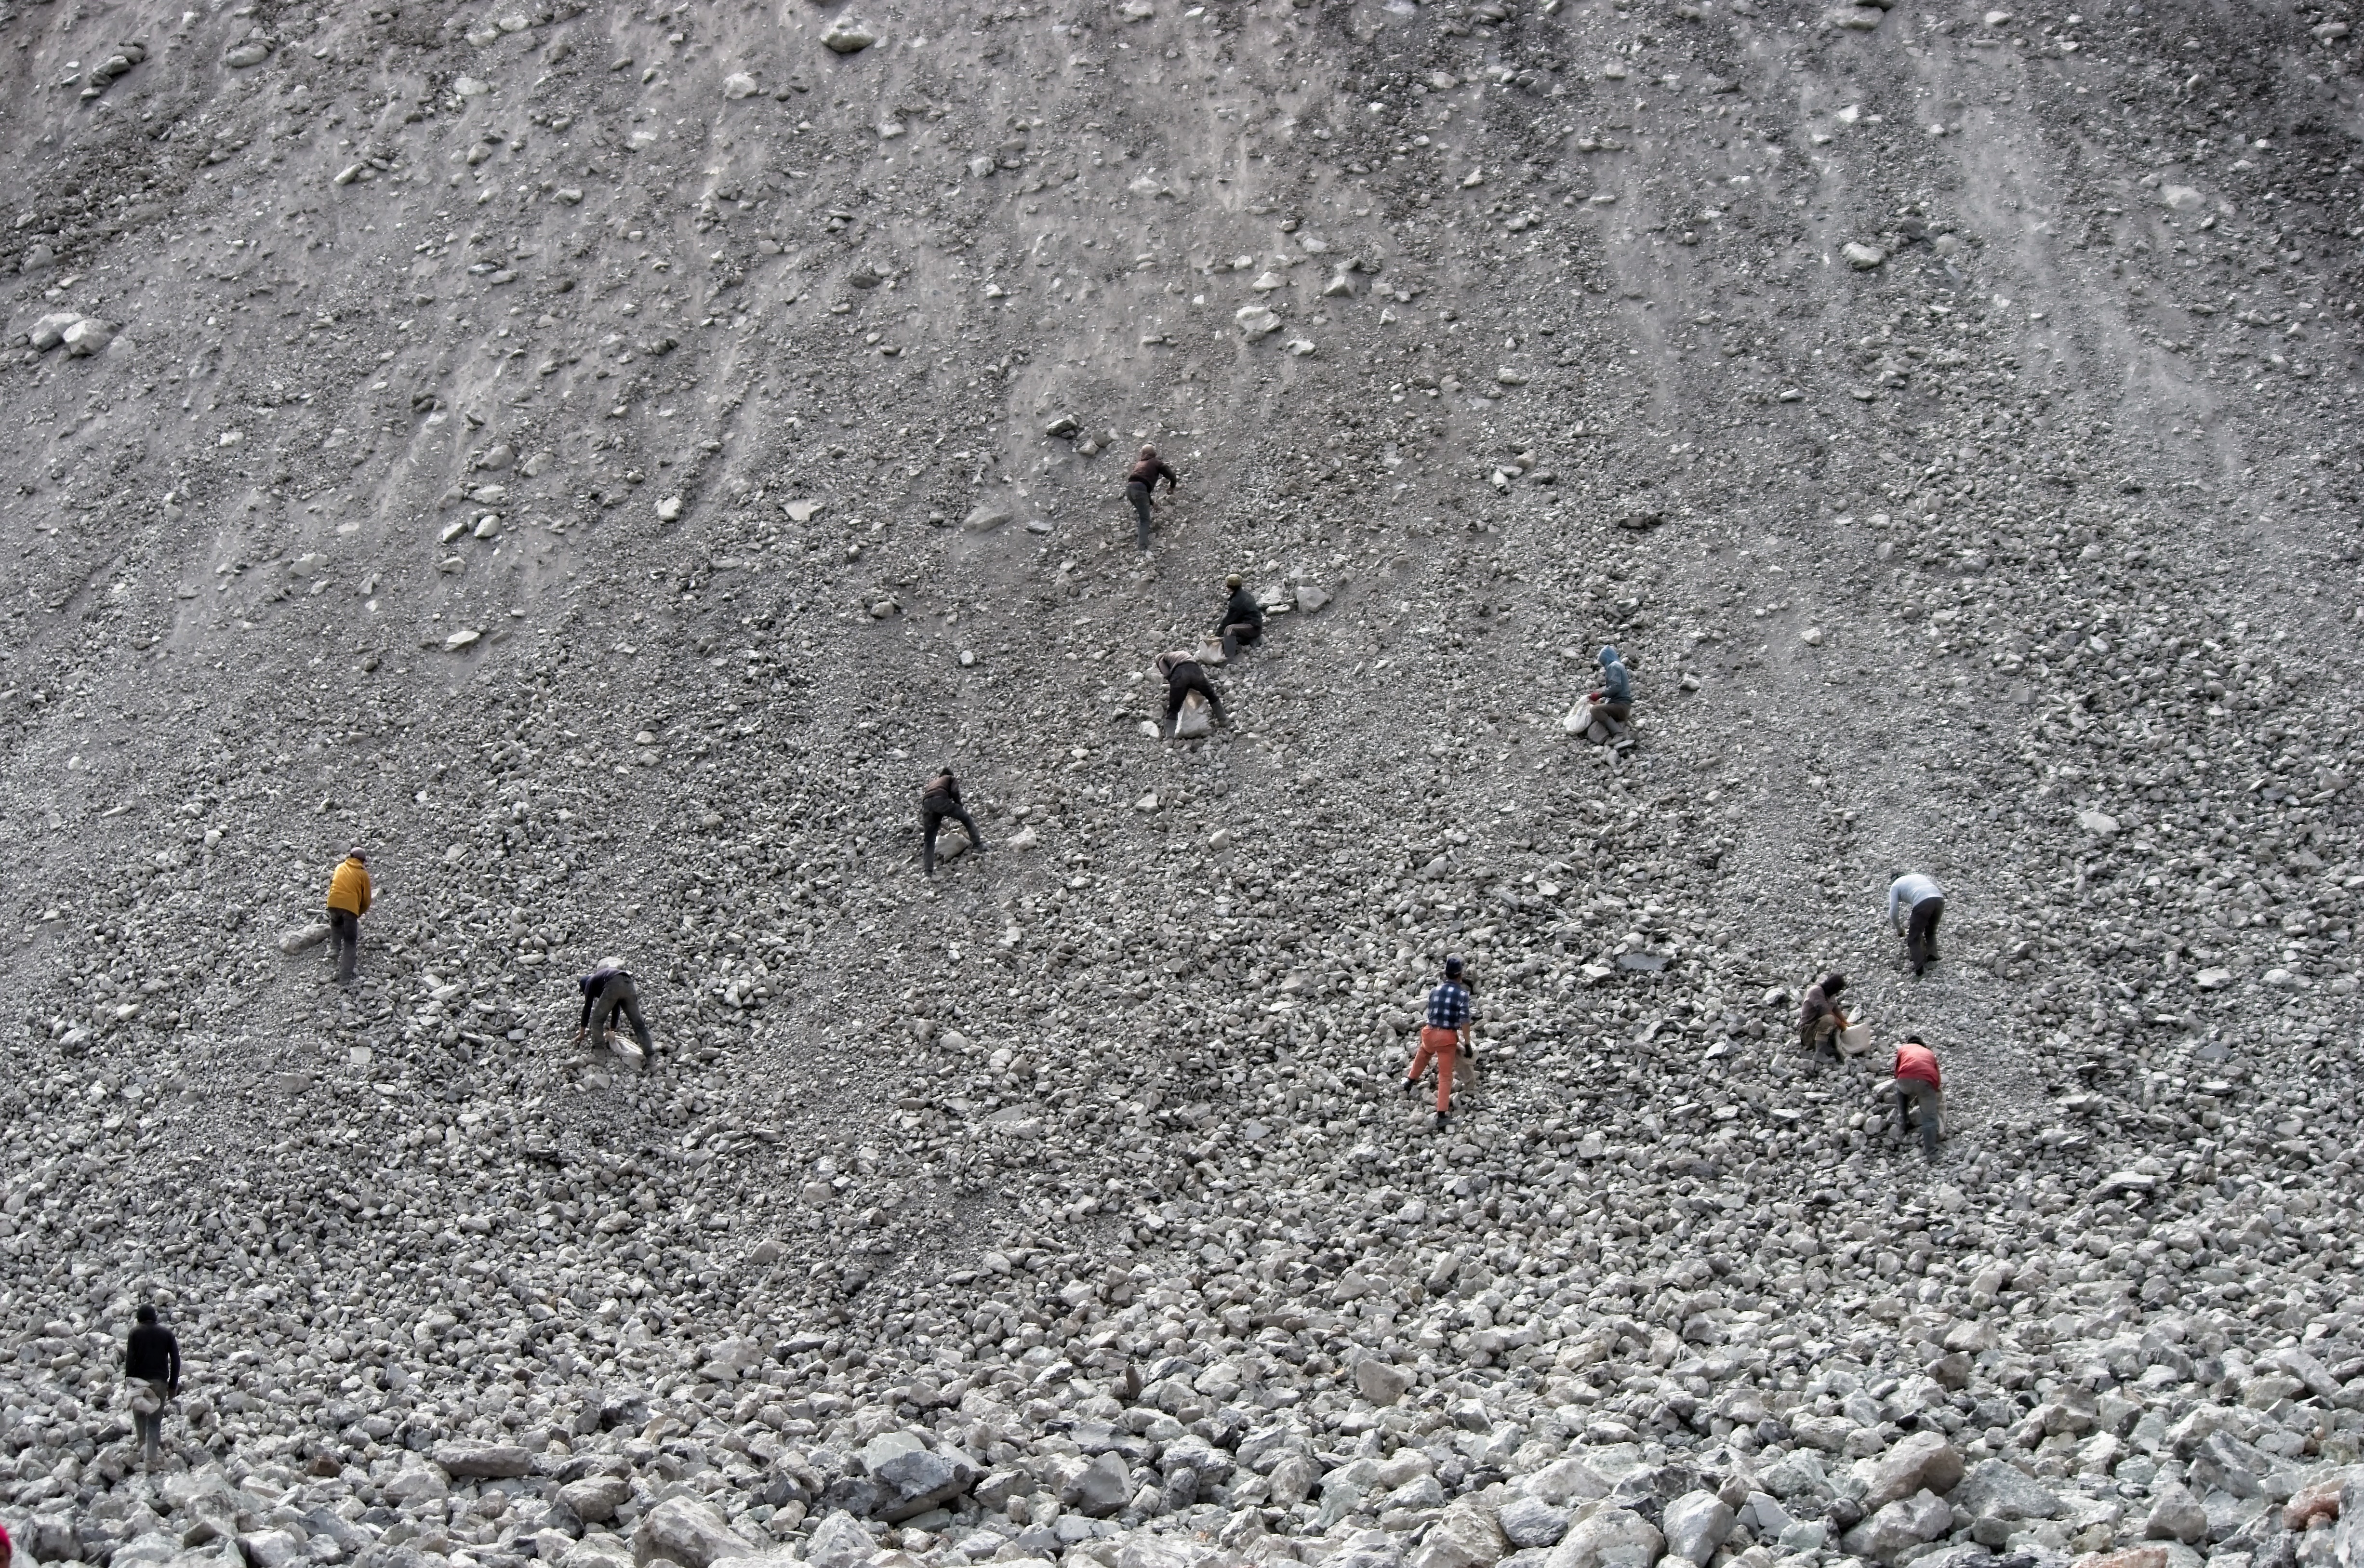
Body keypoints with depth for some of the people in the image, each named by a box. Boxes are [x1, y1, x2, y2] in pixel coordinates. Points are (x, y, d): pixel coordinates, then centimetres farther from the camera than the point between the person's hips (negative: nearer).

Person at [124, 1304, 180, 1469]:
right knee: (155, 1421, 4)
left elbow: (130, 1359, -6)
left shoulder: (136, 1333, 3)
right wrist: (173, 1385, 9)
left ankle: (143, 1447, 8)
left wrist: (128, 1381, -3)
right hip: (160, 1382, 1)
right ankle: (151, 1458, -8)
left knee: (139, 1416, 20)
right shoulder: (167, 1333, 9)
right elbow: (176, 1360, 5)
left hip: (140, 1381, -1)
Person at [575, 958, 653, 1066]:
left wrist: (582, 1033, 23)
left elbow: (588, 1007, 19)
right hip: (628, 984, 6)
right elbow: (616, 1007, 45)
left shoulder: (591, 982, 26)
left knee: (597, 1019, 10)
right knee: (638, 1022, 7)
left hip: (614, 985, -6)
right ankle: (649, 1055, -1)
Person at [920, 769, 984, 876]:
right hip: (941, 799, -5)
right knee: (967, 818, 15)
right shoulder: (952, 779, 27)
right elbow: (955, 792, 5)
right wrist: (960, 807, 17)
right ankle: (977, 844, 10)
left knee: (929, 840, 11)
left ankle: (927, 869, 7)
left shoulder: (933, 782, 43)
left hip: (926, 804, 5)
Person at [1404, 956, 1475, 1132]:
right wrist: (1467, 1045, -8)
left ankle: (1411, 1081, 45)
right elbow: (1465, 1021, -13)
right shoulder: (1462, 994, -6)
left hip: (1430, 1033, 4)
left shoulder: (1435, 992, 6)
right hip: (1448, 1037, -4)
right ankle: (1442, 1115, 0)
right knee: (1445, 1077, 4)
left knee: (1424, 1053, 40)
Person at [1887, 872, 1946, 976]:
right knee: (1931, 932, 27)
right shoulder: (1918, 876, 40)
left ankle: (1919, 967, -3)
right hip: (1939, 900, 5)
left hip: (1923, 903, -5)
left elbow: (1894, 911, 14)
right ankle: (1932, 956, 9)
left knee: (1914, 938, 8)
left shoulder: (1895, 886, 23)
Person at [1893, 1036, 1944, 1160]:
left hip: (1906, 1079, 0)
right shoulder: (1930, 1053, 37)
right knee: (1930, 1119, 10)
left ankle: (1902, 1124, 34)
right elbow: (1937, 1079, 38)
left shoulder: (1902, 1049, 33)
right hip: (1927, 1082, 0)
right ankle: (1932, 1157, -1)